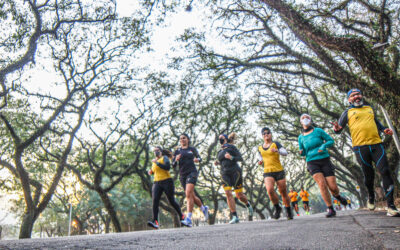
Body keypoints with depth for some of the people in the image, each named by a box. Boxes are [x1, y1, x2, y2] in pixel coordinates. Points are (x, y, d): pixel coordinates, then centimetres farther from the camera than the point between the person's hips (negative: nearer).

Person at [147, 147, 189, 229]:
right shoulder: (154, 161, 19)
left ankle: (182, 216, 21)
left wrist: (157, 162, -16)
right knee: (155, 200, -16)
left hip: (166, 181, -5)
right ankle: (155, 221, -24)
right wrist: (151, 172, 13)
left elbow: (167, 167, -17)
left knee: (172, 201, 0)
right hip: (157, 182, 5)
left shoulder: (165, 158, 0)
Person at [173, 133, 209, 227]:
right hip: (182, 175, 4)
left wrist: (197, 159, -2)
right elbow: (174, 165, 9)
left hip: (192, 172, -4)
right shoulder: (177, 151, 13)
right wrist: (176, 160, -13)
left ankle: (189, 219, -25)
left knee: (188, 194, -22)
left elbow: (199, 158, 22)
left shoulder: (192, 149, 10)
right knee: (192, 196, 10)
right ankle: (204, 208, 37)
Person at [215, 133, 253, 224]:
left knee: (239, 195, -1)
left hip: (235, 171, -4)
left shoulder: (231, 147, 2)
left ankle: (248, 205, 33)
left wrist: (231, 157, -18)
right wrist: (218, 163, 10)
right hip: (225, 174, 5)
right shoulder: (219, 152, 19)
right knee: (228, 193, -13)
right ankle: (235, 217, -10)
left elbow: (241, 158, -2)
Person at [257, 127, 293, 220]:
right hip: (267, 173, 2)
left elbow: (285, 153, -12)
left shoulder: (275, 144, 0)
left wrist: (277, 150, -31)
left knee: (283, 192, 3)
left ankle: (289, 211, 27)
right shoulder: (260, 148, 12)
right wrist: (260, 162, 3)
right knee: (270, 190, -22)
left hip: (279, 171, -2)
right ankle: (277, 208, 1)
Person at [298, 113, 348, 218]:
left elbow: (331, 141, 5)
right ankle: (331, 210, -11)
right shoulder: (301, 137, 6)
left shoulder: (318, 131, 1)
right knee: (322, 184, -23)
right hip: (312, 163, 1)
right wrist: (301, 152, -10)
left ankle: (337, 195, 32)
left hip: (325, 161, 0)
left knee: (333, 187, -7)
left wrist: (323, 146, -16)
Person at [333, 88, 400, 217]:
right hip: (360, 147, -2)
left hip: (376, 144, 2)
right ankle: (371, 196, 32)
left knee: (385, 171, -10)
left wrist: (384, 129, 14)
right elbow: (339, 129, 8)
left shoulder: (370, 108, 21)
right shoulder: (347, 113, 11)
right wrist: (336, 129, -17)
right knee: (368, 175, 3)